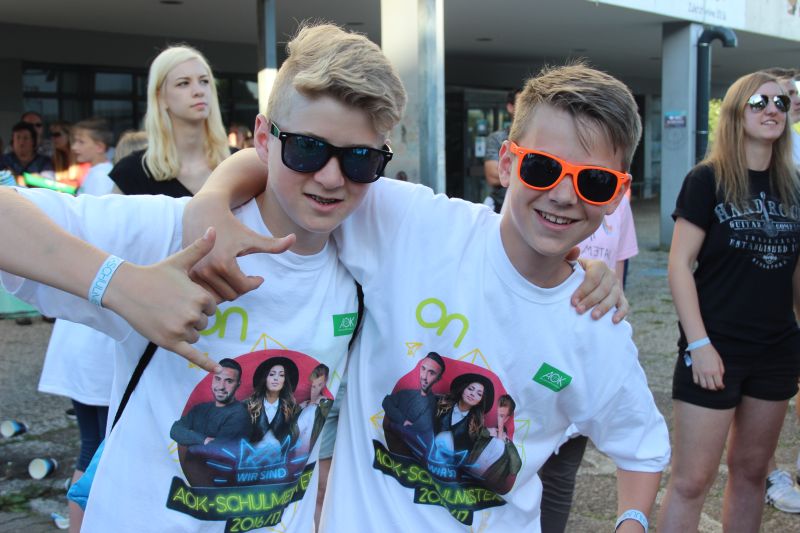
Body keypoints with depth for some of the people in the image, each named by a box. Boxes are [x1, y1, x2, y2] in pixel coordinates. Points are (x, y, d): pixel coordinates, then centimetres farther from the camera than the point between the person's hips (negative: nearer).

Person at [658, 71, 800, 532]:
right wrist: (698, 343, -17)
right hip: (716, 347, -5)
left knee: (752, 472, 15)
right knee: (692, 480, -2)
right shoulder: (708, 180, -8)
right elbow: (680, 264, -11)